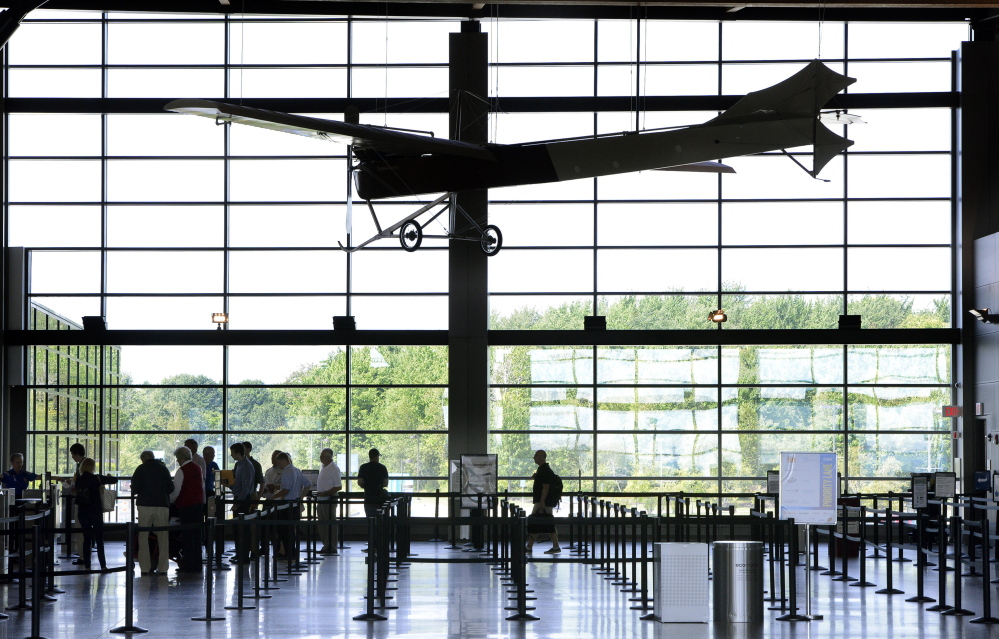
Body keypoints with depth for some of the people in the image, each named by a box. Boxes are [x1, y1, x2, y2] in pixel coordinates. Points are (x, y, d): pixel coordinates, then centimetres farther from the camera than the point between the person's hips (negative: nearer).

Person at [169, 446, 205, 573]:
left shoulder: (182, 471, -11)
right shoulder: (198, 468, 10)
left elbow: (176, 490, -12)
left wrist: (169, 501, 3)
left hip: (186, 505, -7)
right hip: (199, 503, 7)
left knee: (187, 536, -2)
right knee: (197, 535, 10)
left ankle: (188, 565, -2)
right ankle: (197, 565, 13)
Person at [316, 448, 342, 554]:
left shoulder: (334, 469, -14)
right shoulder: (323, 468, 14)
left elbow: (338, 486, -18)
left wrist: (324, 493, -21)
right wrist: (318, 493, 8)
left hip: (329, 499, -9)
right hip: (321, 500, 9)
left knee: (330, 524, -5)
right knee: (322, 524, 12)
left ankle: (331, 547, -1)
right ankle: (326, 546, 20)